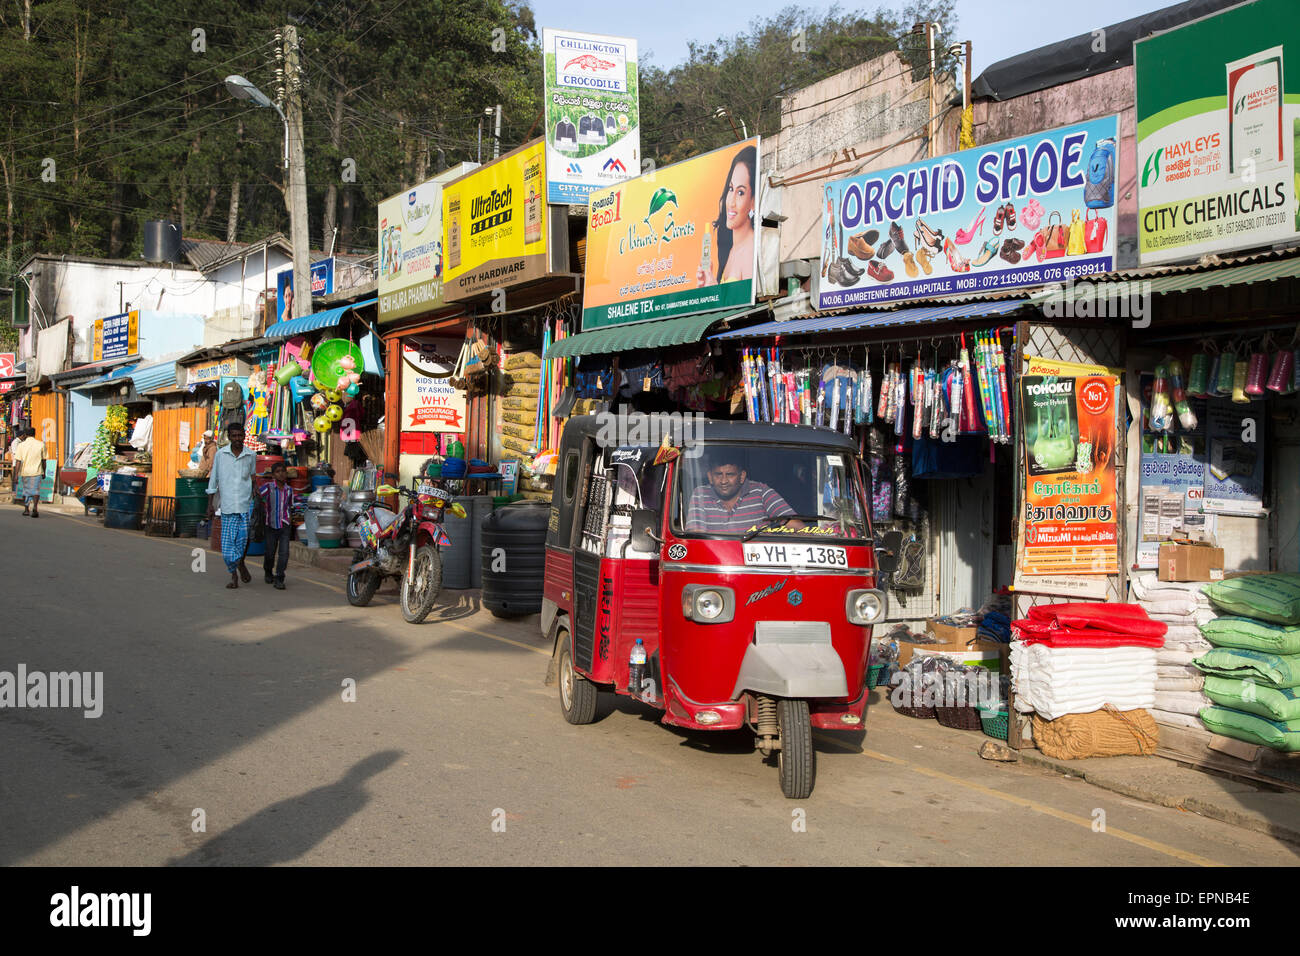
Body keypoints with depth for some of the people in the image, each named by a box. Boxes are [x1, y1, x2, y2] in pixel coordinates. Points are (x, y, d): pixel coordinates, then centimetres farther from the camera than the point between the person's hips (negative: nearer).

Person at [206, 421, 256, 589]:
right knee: (227, 540, -2)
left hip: (246, 503, 0)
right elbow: (213, 480, 8)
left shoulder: (251, 455, 5)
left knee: (244, 536, -13)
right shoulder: (220, 455, 3)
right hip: (227, 504, 0)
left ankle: (241, 563, 15)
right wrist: (210, 504, 6)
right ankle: (234, 575, 10)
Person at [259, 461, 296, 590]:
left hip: (285, 526, 2)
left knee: (284, 552, -12)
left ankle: (279, 579, -7)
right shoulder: (268, 487, -7)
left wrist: (290, 518, 9)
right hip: (271, 525, -2)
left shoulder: (289, 490, 5)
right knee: (270, 553, 9)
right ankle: (268, 572, 37)